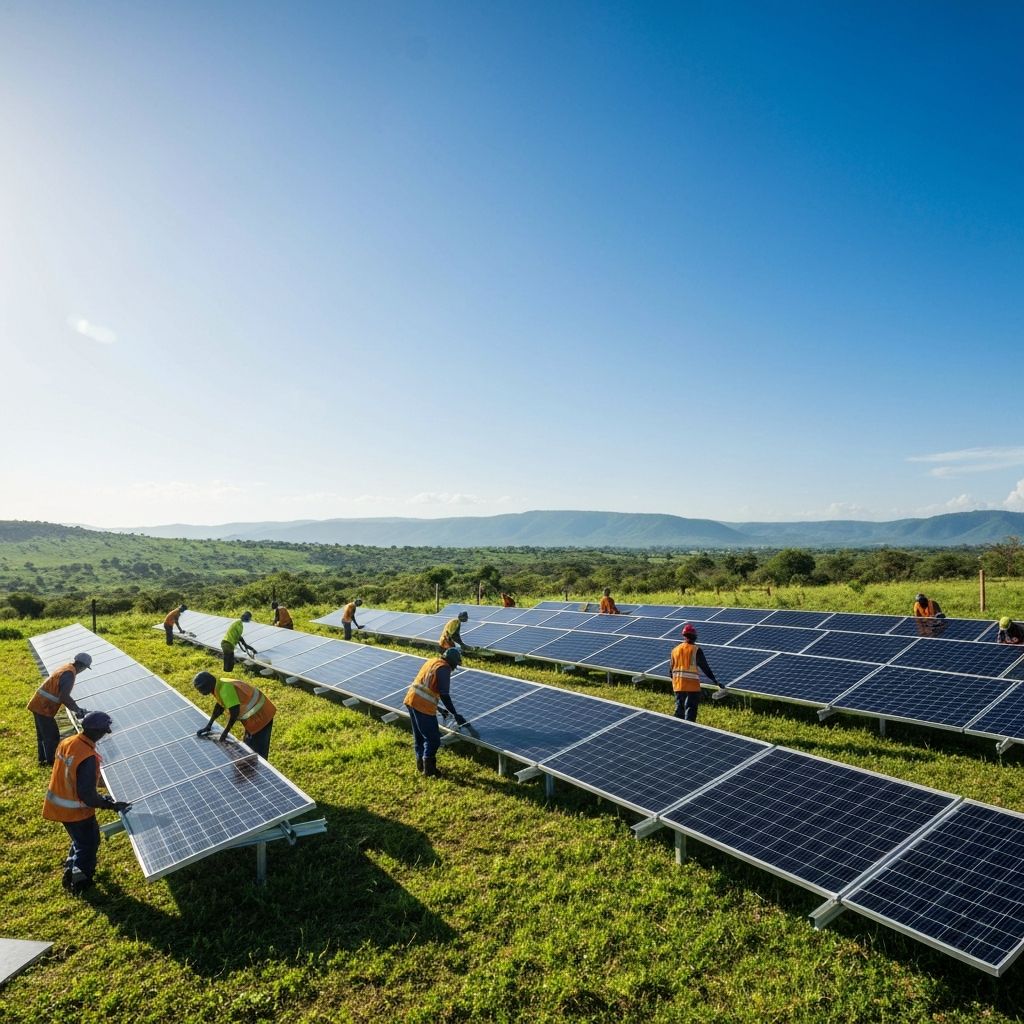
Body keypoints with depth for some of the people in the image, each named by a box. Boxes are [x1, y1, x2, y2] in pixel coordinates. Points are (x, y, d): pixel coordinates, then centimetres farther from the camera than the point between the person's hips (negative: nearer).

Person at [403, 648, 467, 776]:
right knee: (433, 739, 5)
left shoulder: (432, 661, 18)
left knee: (419, 735, 22)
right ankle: (428, 769, 12)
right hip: (423, 705, -9)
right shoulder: (444, 668, -9)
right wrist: (455, 715, -11)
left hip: (411, 699, 9)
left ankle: (421, 763, 34)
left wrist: (438, 708, 33)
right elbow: (444, 695, -15)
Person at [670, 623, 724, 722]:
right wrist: (716, 682, 0)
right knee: (690, 710, -1)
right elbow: (705, 667, -7)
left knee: (679, 710, 15)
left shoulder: (675, 649, 8)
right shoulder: (696, 650, -8)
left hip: (678, 685, 5)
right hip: (692, 685, -5)